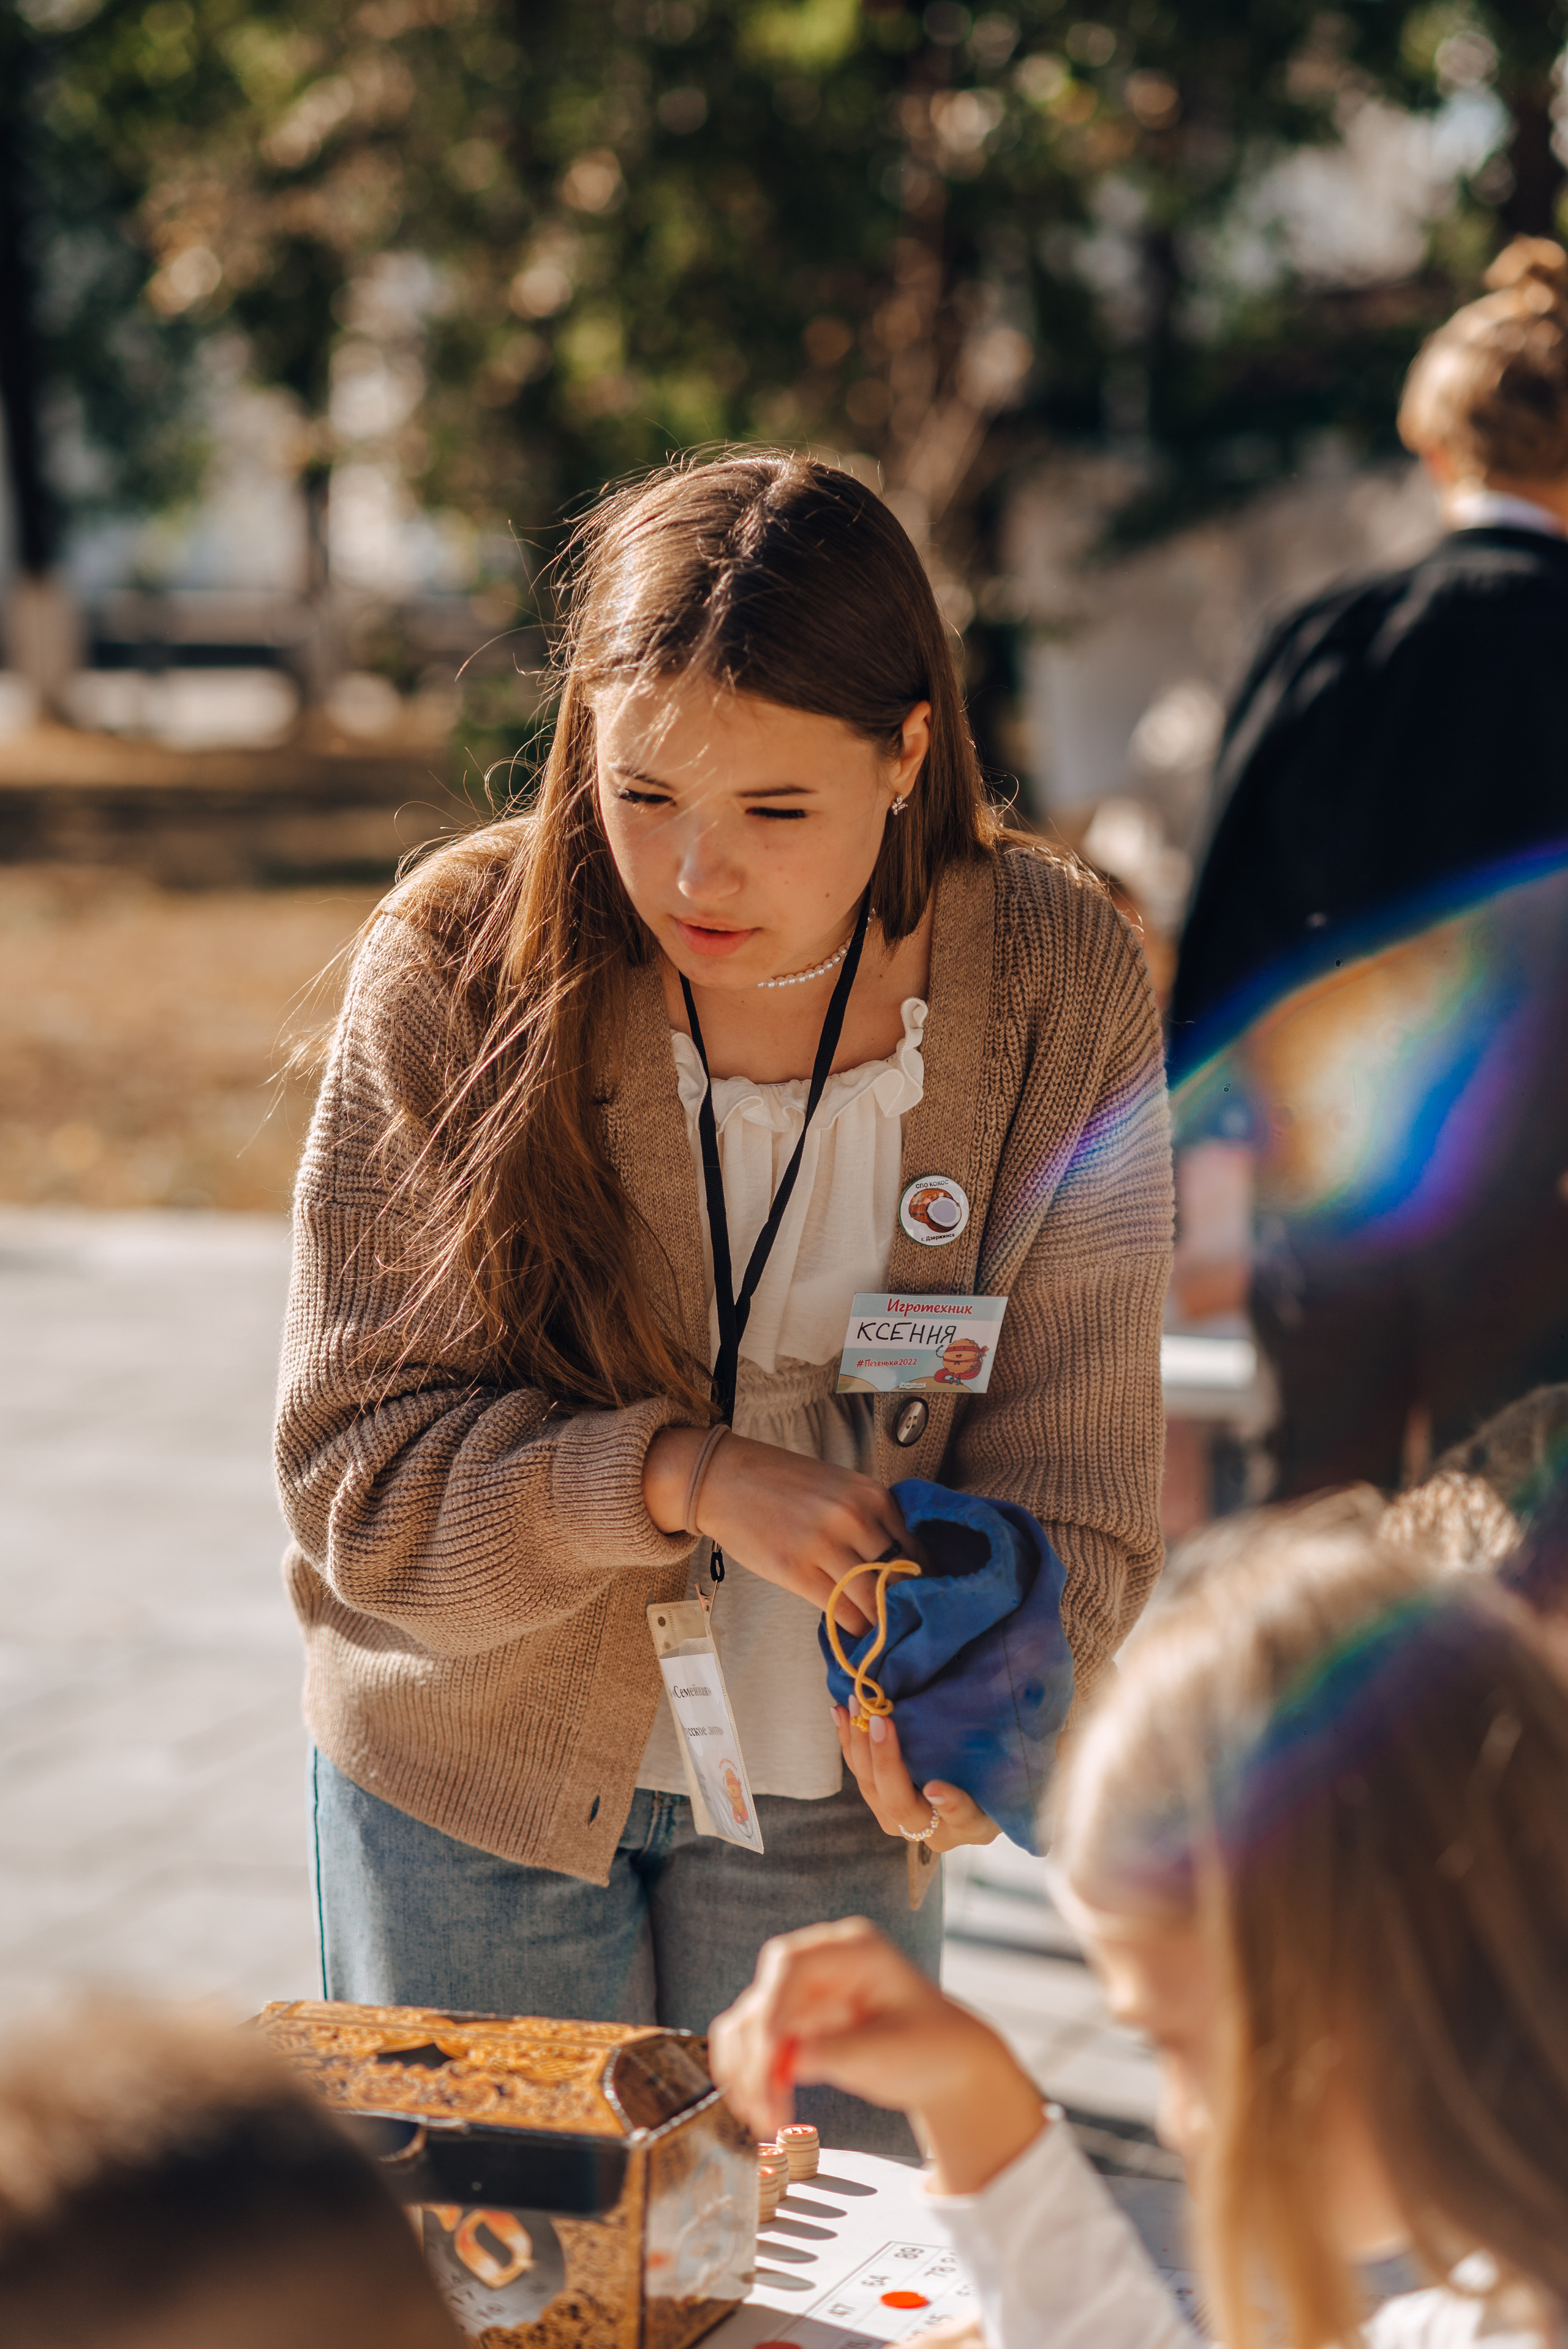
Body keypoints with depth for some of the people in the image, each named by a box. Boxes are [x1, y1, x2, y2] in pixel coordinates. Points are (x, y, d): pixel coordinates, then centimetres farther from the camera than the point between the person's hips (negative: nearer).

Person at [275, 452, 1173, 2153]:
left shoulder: (1057, 984, -14)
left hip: (830, 1811, 1)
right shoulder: (463, 962, -17)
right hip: (470, 1779, -1)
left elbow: (1069, 1463, -8)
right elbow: (356, 1458, -14)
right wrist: (686, 1478, -28)